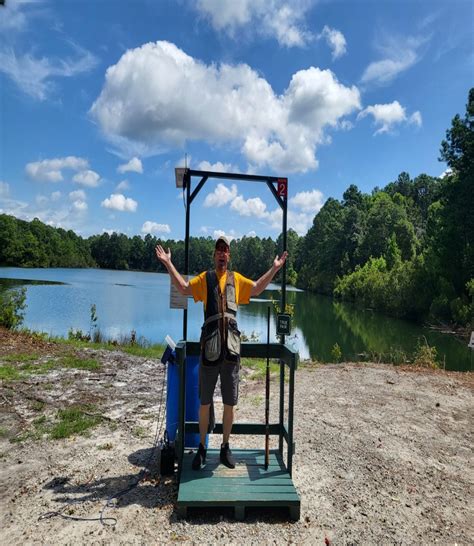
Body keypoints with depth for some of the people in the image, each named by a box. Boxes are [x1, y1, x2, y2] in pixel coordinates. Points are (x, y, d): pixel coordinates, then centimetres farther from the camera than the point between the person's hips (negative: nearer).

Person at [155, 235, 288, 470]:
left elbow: (256, 288, 7)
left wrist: (274, 269, 3)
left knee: (229, 404, 11)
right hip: (210, 347, -1)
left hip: (231, 347, 2)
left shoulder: (236, 279, 12)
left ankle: (225, 447, 29)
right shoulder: (205, 278, 7)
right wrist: (168, 263, -7)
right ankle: (201, 447, 28)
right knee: (204, 403, 10)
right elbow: (184, 288, -1)